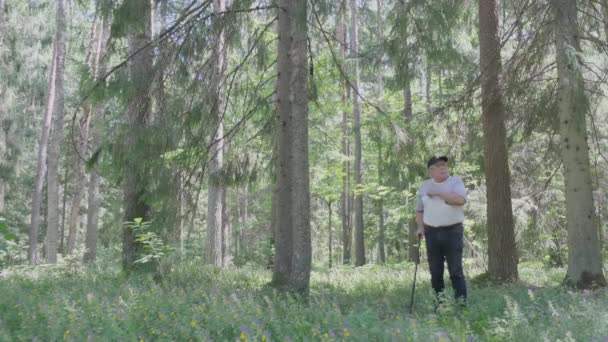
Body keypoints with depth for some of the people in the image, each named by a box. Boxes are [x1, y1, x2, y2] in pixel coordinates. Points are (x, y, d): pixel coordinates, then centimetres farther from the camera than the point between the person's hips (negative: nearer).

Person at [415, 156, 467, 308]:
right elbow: (419, 210, 16)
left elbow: (460, 200, -18)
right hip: (431, 232, 3)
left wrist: (438, 192, -16)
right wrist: (420, 227, 2)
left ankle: (461, 301, -1)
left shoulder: (456, 181, 1)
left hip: (452, 231, -3)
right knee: (435, 270, 7)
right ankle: (439, 299, 17)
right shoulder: (424, 186, 11)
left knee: (455, 270, -5)